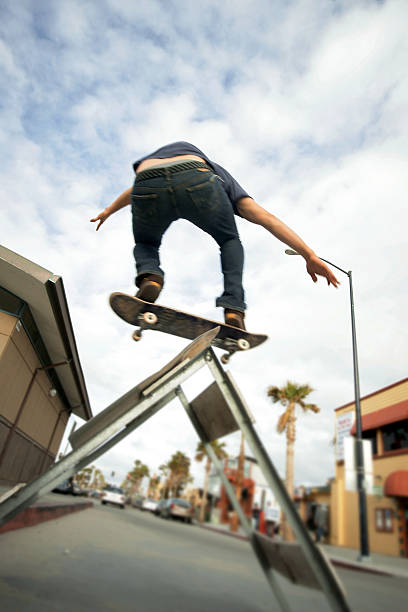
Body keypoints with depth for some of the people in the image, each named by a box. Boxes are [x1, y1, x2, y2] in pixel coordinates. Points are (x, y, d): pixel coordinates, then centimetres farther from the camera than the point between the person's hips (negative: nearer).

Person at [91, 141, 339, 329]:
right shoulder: (224, 179, 36)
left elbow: (138, 188, 58)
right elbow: (268, 218, 24)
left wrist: (109, 210, 75)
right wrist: (310, 255, 21)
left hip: (147, 188, 3)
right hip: (196, 180, -2)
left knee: (145, 244, 32)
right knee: (230, 242, 26)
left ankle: (150, 276, -1)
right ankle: (234, 309, 7)